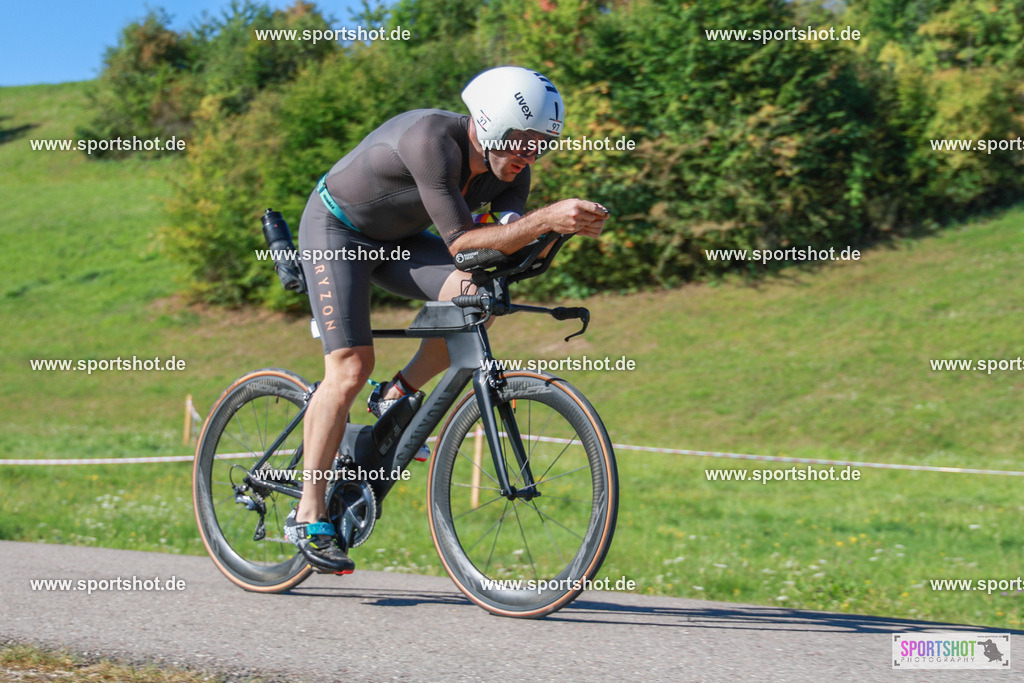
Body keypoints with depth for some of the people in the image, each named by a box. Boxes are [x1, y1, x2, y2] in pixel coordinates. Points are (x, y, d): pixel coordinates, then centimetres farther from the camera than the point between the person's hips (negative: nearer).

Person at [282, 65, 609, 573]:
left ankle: (397, 398, 1)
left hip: (397, 239, 6)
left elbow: (509, 246, -20)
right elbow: (460, 242, -39)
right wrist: (546, 218, -48)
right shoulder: (432, 139, -36)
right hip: (337, 228, -6)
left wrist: (568, 225, -37)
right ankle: (308, 516, -9)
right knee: (350, 367, -18)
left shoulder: (509, 170, -14)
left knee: (476, 296, -21)